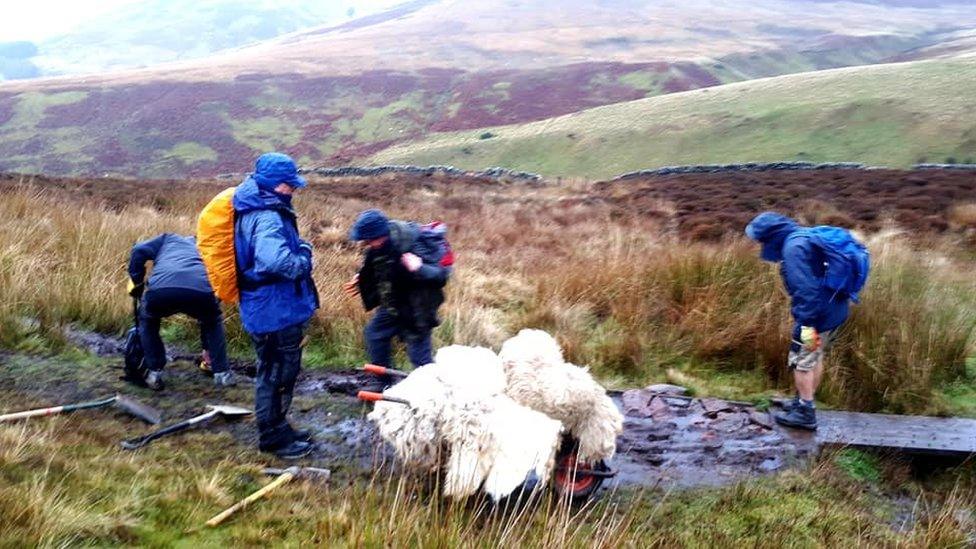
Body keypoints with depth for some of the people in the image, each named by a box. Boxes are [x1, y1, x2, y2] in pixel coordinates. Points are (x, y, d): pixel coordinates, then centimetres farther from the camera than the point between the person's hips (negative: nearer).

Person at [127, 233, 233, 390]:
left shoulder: (169, 238, 39)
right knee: (213, 322, 36)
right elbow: (210, 318, 45)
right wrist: (207, 348, 53)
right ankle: (222, 373, 29)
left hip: (161, 289, -1)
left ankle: (154, 373, 29)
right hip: (201, 290, 1)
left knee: (147, 321, 34)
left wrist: (136, 283, 31)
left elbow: (139, 251, 17)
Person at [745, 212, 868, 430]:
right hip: (834, 309, 10)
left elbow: (804, 289, -26)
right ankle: (804, 402, 32)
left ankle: (805, 413, 7)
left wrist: (805, 324, -26)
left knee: (802, 360, 1)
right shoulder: (806, 237, 13)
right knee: (815, 357, 20)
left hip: (818, 312, -10)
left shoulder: (793, 247, -19)